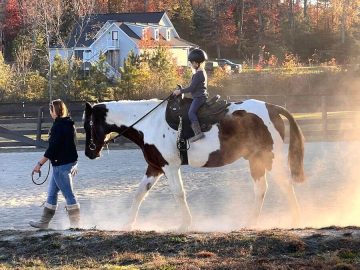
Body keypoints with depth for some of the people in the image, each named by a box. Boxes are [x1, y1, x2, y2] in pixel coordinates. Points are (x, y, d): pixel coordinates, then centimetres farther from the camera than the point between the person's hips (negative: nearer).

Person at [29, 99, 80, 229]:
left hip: (61, 165, -9)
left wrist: (40, 164, -17)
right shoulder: (70, 124, 10)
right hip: (71, 162, 9)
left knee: (68, 194, -4)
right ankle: (44, 221, 23)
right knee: (51, 193, 16)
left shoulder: (57, 126, -17)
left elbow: (52, 148, -21)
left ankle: (76, 224, 0)